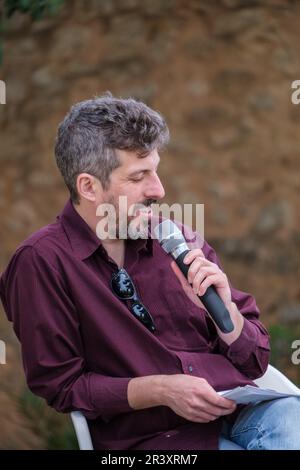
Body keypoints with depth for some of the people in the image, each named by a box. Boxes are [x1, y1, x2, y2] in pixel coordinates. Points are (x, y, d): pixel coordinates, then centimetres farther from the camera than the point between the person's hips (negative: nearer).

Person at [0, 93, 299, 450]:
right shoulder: (41, 262, -6)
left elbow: (254, 363, 12)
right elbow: (59, 386, -2)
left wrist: (223, 308, -9)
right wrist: (160, 390, -14)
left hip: (240, 410, 4)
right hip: (154, 435, -4)